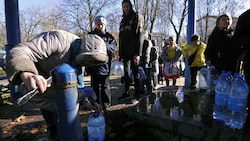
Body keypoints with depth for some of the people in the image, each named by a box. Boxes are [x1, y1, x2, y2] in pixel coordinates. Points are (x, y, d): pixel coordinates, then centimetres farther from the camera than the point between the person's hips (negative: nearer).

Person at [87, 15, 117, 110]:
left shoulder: (109, 36, 8)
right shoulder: (90, 35, 8)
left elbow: (113, 47, -7)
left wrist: (104, 44, -24)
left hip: (105, 64, -1)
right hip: (93, 65, 1)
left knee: (105, 85, 7)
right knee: (95, 86, 9)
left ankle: (106, 103, 22)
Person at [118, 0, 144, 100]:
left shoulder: (137, 17, 1)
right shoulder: (123, 20, 21)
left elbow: (140, 36, -10)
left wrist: (138, 53, -18)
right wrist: (120, 53, 11)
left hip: (133, 52, -6)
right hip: (125, 52, 6)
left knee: (135, 72, -1)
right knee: (126, 73, 9)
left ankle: (137, 94, 7)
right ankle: (126, 93, 19)